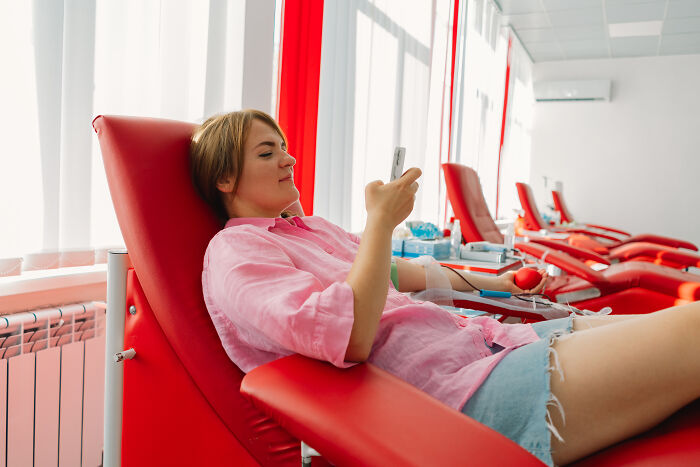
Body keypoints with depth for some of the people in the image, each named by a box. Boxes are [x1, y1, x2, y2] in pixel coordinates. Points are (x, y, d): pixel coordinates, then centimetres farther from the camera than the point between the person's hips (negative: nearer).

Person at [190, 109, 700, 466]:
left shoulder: (309, 227, 23)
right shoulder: (233, 251, -5)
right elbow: (348, 338, -19)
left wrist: (492, 283, 35)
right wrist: (380, 221, -14)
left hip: (471, 340, 9)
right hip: (446, 387, -9)